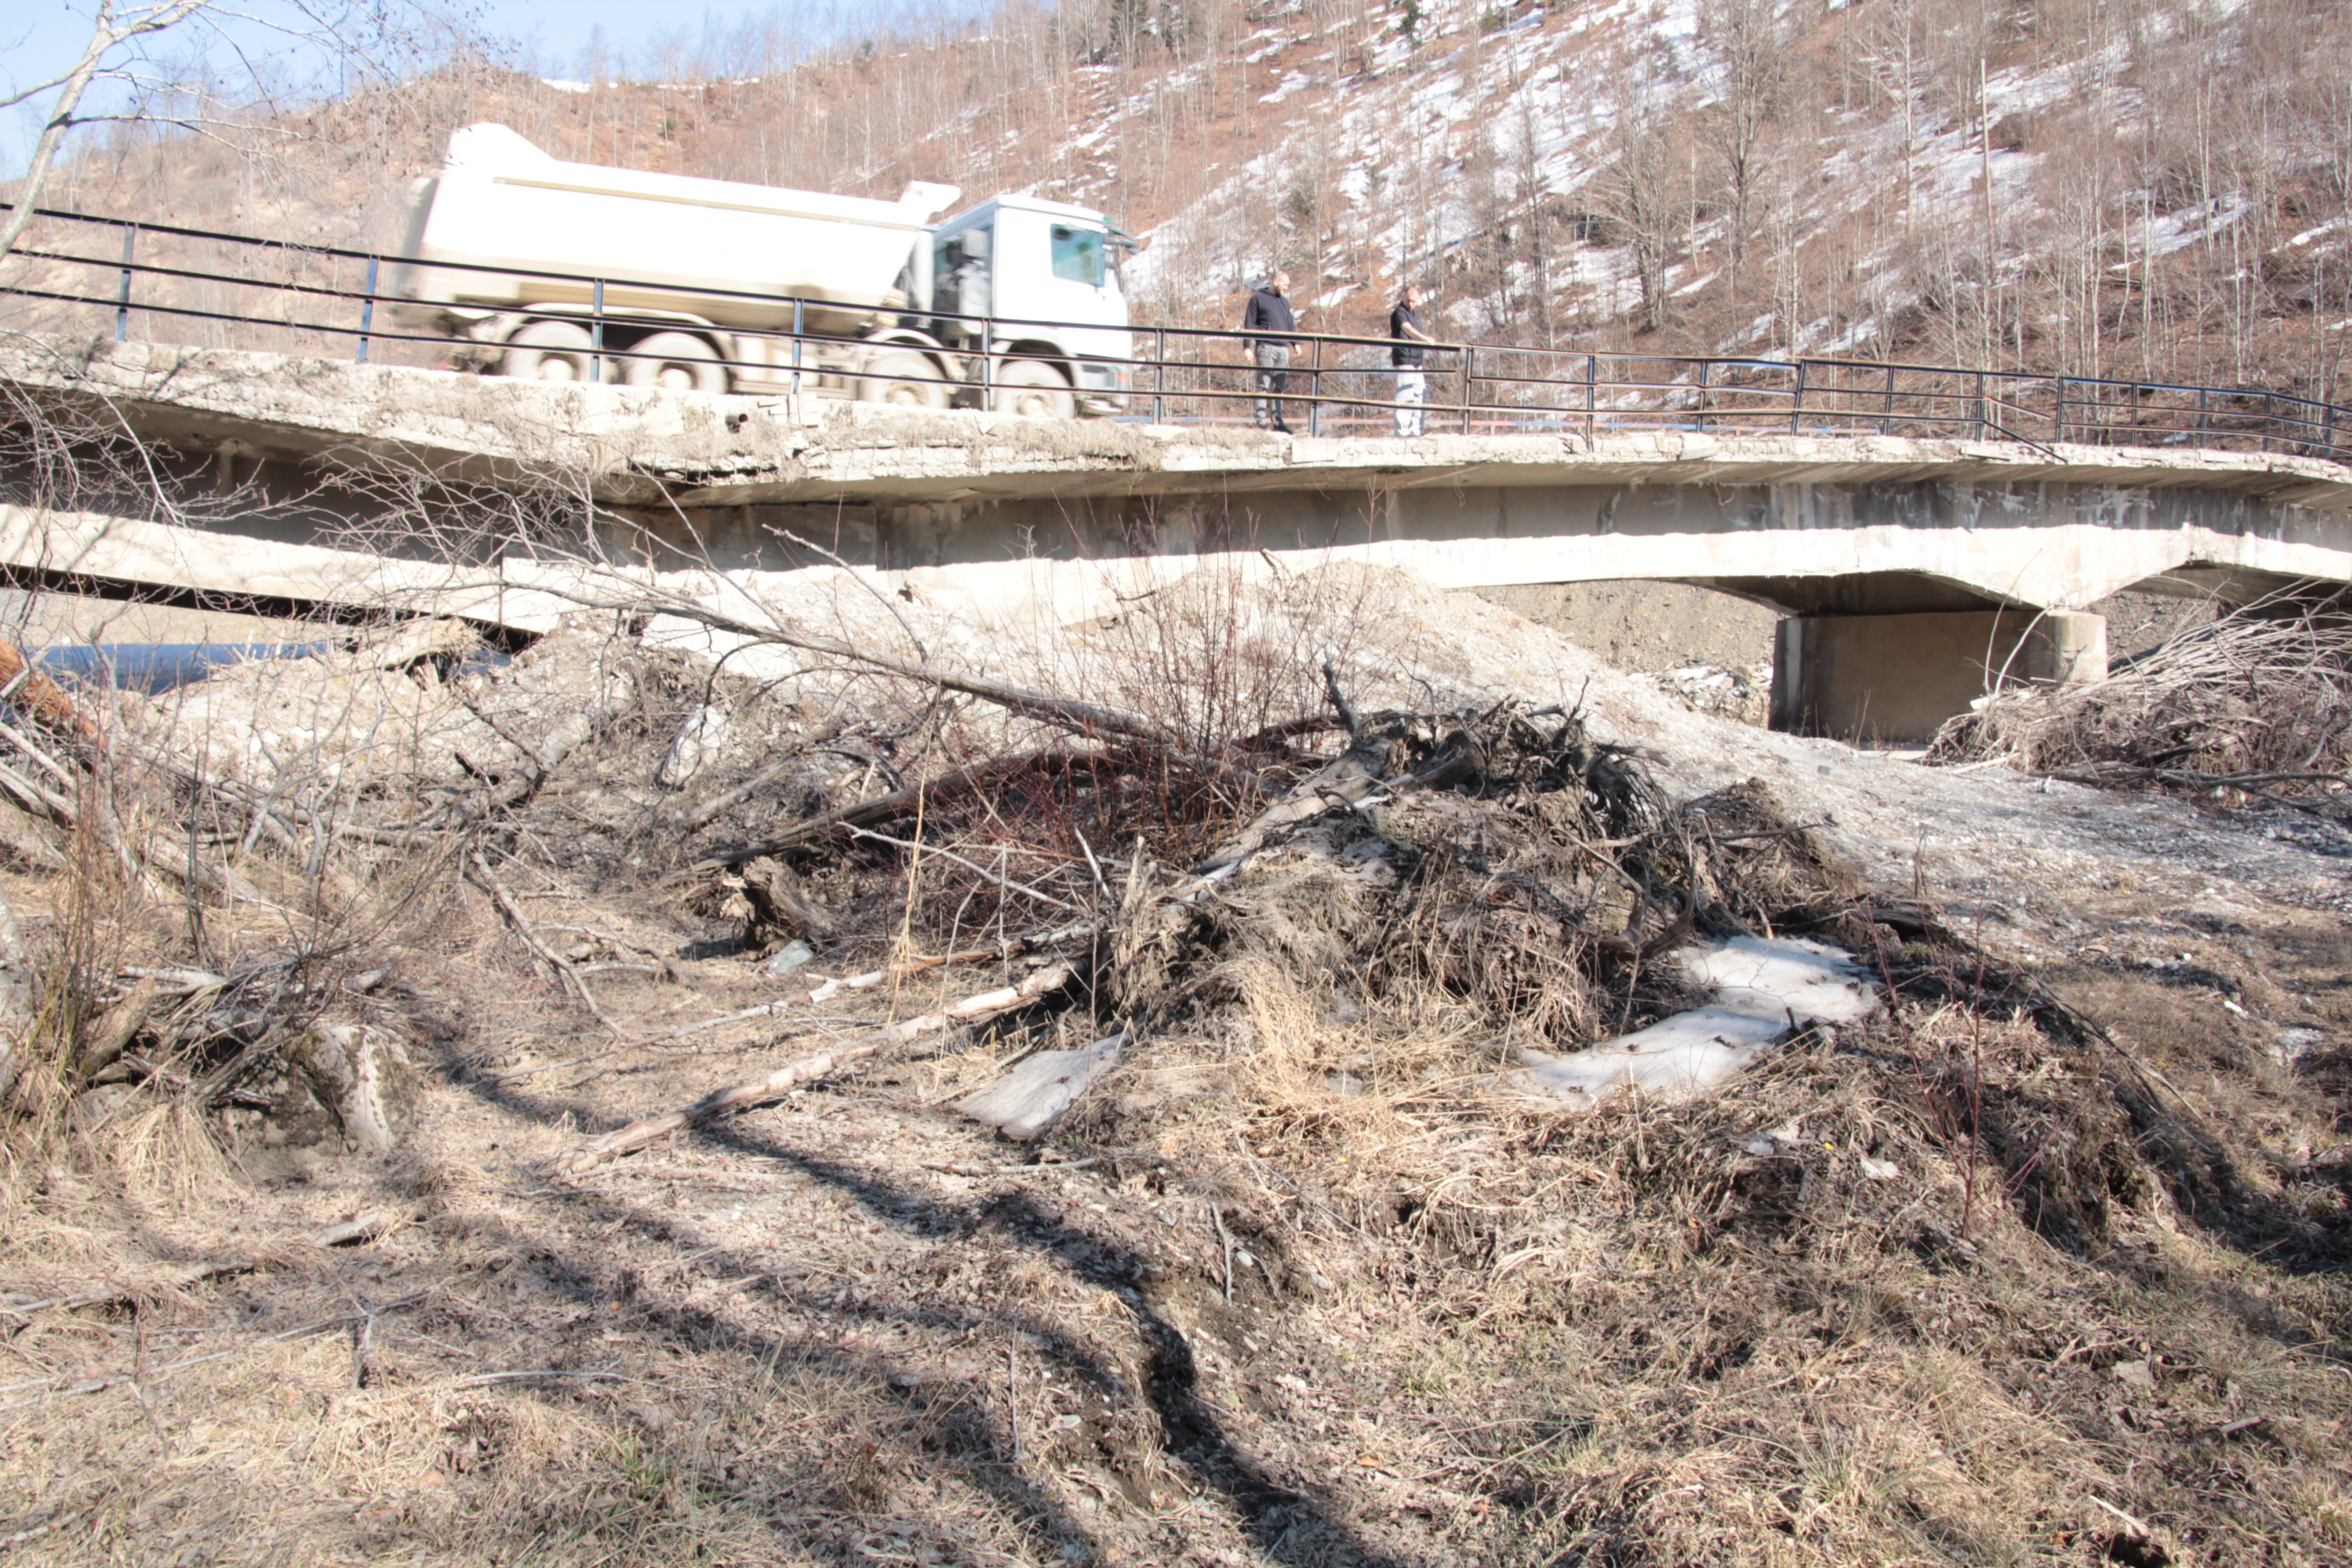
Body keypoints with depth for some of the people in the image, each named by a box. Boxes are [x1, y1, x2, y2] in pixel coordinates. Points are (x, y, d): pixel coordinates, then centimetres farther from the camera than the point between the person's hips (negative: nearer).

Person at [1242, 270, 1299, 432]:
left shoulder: (1284, 301, 21)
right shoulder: (1258, 299, 3)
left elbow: (1290, 324, 24)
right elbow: (1249, 324, 0)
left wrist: (1295, 342, 11)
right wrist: (1249, 346, -7)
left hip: (1283, 349, 6)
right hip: (1266, 347, -6)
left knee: (1280, 386, 5)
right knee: (1264, 384, -8)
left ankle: (1277, 421, 7)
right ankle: (1261, 421, -8)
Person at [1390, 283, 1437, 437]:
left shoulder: (1416, 313, 16)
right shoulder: (1400, 312, -12)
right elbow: (1407, 329, -31)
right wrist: (1425, 339, -45)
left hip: (1417, 360, 9)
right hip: (1404, 360, -9)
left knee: (1420, 394, 10)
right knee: (1405, 395, -13)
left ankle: (1415, 429, 16)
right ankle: (1402, 430, -12)